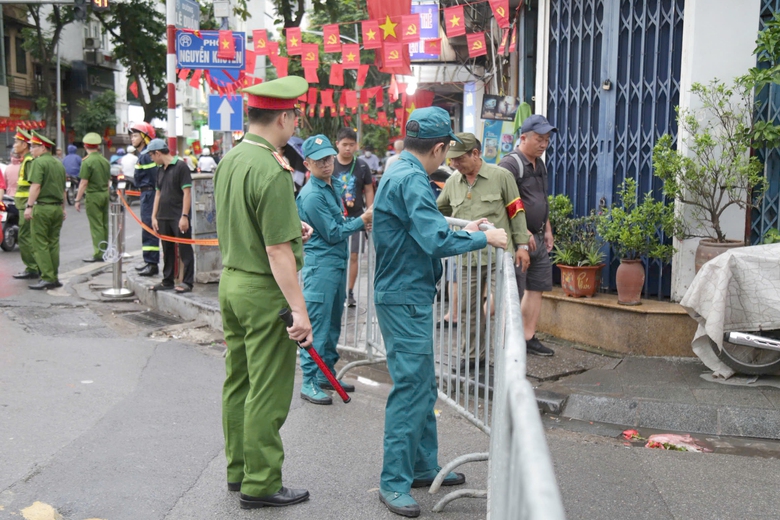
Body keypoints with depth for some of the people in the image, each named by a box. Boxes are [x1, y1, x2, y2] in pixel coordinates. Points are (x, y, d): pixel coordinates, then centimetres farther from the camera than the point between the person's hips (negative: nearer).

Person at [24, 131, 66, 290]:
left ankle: (47, 278, -7)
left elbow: (36, 186, -19)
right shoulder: (59, 163, 15)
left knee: (40, 244, -3)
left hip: (42, 207, -7)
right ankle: (54, 278, 13)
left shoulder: (38, 162, -9)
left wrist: (29, 206, -19)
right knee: (54, 244, 11)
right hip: (57, 208, 7)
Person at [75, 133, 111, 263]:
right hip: (105, 194, 7)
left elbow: (84, 182, -15)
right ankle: (106, 251, 18)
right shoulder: (105, 161, 9)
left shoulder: (87, 162, -13)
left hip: (93, 195, -7)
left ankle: (98, 254, -3)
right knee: (105, 224, 12)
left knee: (96, 225, -4)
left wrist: (78, 199, -10)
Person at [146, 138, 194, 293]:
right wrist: (154, 216, 12)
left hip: (179, 218, -8)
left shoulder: (181, 166, -10)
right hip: (163, 217, 8)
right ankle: (167, 281, 22)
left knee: (185, 250, -1)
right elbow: (158, 193, 17)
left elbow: (187, 192, -14)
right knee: (167, 250, 13)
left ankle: (187, 282, 4)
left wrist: (184, 216, -18)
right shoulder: (160, 170, 14)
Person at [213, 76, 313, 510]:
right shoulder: (272, 171, -21)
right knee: (268, 392, 2)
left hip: (232, 280, 9)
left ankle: (239, 469, 31)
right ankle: (261, 484, 12)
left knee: (239, 383, 18)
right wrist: (299, 310, -21)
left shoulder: (230, 160, 7)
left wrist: (290, 225, 14)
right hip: (265, 292, -9)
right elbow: (277, 251, -24)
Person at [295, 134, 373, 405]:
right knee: (317, 324, -5)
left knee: (333, 322, 15)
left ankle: (326, 374, 27)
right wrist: (361, 220, -7)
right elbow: (332, 234, -14)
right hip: (321, 264, -9)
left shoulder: (335, 185, 11)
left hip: (338, 261, 9)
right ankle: (309, 383, 2)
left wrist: (359, 222, 3)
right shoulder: (312, 195, -16)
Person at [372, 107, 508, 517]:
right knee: (410, 388, -5)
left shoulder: (398, 174, 15)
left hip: (405, 295, 11)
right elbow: (436, 241, -26)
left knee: (423, 387, 18)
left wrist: (463, 233, 21)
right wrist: (483, 238, -13)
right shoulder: (411, 180, -18)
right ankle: (394, 482, 5)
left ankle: (424, 466, 30)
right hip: (406, 298, -11)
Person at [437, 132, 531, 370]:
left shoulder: (501, 176, -2)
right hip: (467, 258, 4)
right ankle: (472, 355, 25)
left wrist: (521, 245, -2)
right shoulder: (453, 182, 10)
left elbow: (516, 212, 1)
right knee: (469, 309, 10)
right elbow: (438, 212, 21)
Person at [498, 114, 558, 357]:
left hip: (537, 238, 9)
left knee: (536, 288, 10)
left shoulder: (540, 164, 16)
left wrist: (547, 230, 18)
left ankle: (529, 338, 18)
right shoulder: (511, 163, -14)